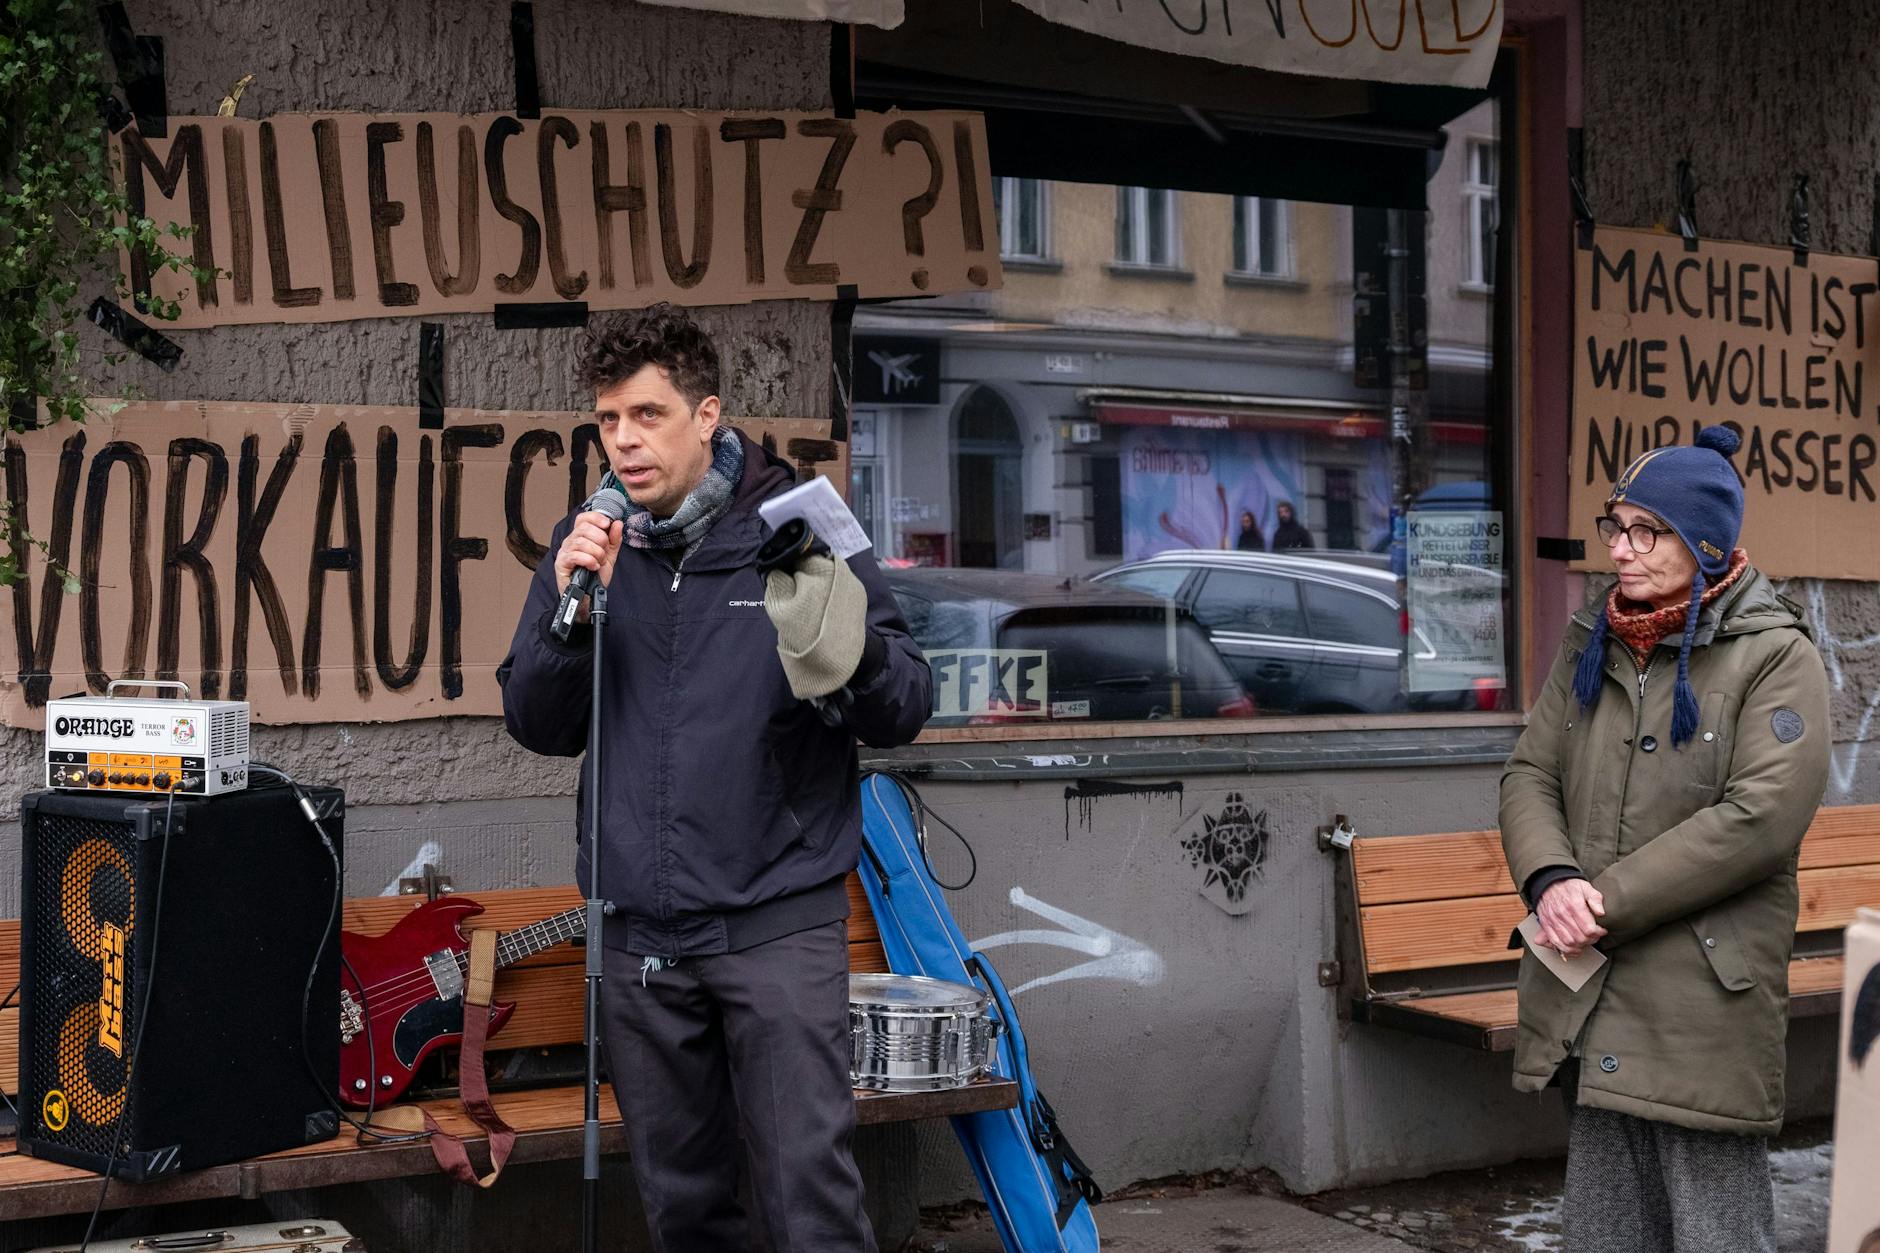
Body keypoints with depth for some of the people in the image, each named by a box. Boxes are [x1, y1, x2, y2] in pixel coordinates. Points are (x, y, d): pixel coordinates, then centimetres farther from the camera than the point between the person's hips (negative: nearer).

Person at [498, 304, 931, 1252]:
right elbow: (539, 728, 6)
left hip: (779, 924, -3)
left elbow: (905, 714, -1)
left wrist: (855, 653, -24)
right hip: (640, 936, 3)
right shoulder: (587, 547, 7)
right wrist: (570, 611, -11)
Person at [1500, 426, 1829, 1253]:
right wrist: (1551, 880, -13)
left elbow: (1760, 818, -18)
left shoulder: (1775, 657, -8)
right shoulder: (1592, 646, 11)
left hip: (1706, 1003, -6)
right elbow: (1530, 775, 8)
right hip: (1588, 1001, 6)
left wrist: (1608, 903, -18)